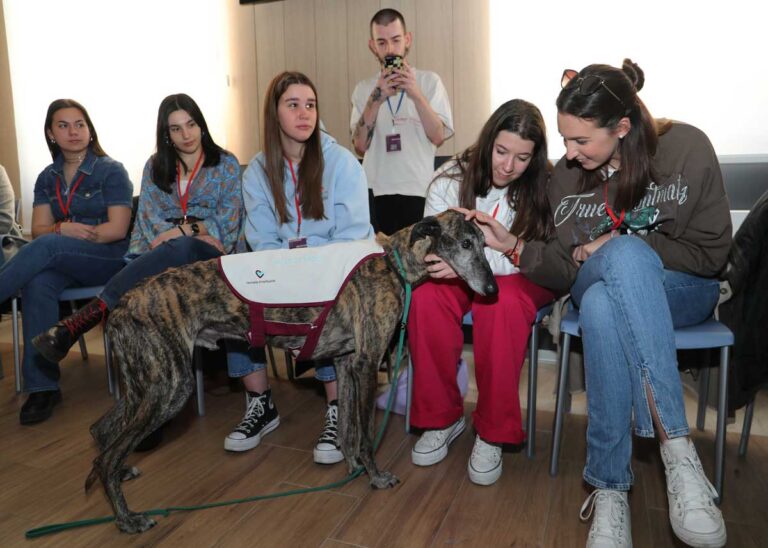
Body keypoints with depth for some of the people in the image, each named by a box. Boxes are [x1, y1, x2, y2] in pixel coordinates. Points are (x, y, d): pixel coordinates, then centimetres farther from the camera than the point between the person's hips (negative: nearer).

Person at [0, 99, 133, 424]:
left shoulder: (111, 171, 0)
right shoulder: (47, 178, 15)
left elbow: (118, 229, -9)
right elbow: (38, 229, 6)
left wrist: (57, 234, -12)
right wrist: (64, 230, -18)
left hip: (110, 259, -4)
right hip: (62, 263, 4)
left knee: (46, 246, -32)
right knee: (37, 283, -30)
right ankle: (42, 386, -29)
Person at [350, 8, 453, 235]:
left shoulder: (429, 81, 5)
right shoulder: (364, 88, 8)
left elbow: (438, 137, -6)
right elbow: (360, 146, -3)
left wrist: (416, 94, -16)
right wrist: (376, 99, -13)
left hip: (419, 191, -1)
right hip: (376, 192, 1)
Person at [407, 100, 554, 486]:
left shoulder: (544, 188, -11)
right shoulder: (451, 178, -5)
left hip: (518, 279, -1)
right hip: (457, 275, 2)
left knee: (502, 302, -37)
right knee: (426, 297, -31)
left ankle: (492, 433, -20)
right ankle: (441, 417, -12)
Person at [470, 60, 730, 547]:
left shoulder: (687, 148, -10)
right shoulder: (568, 175, -2)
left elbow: (711, 253, -7)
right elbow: (568, 271, -2)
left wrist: (622, 244, -15)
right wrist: (514, 246, -18)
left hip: (682, 292, -1)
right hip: (602, 288, 2)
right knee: (599, 306, -39)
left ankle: (609, 484, -34)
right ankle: (678, 448, -32)